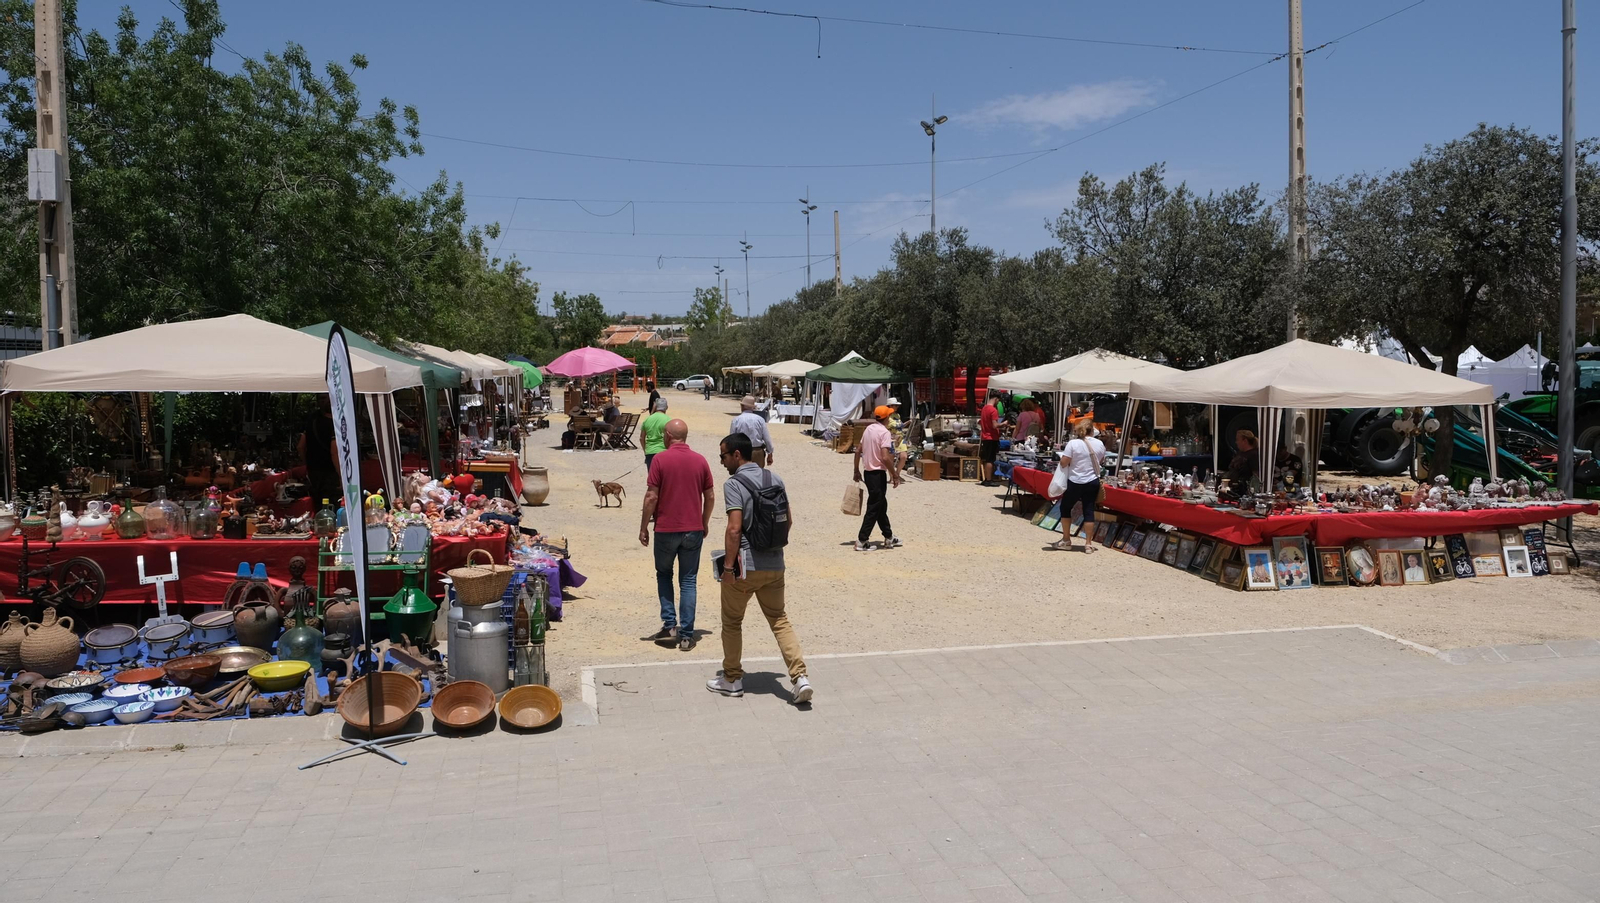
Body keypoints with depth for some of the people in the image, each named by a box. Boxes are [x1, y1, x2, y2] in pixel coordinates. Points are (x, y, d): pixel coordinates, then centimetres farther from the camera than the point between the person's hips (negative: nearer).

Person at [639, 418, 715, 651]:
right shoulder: (700, 460, 2)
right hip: (693, 529, 2)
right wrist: (705, 523, 18)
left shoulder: (661, 459, -9)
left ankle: (669, 624, 9)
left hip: (666, 529, -2)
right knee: (688, 580, 7)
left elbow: (652, 496, -10)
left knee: (664, 574, 18)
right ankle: (686, 635, 5)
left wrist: (643, 527, -1)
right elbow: (710, 496, 5)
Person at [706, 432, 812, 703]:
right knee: (780, 620, 11)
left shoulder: (734, 485, -14)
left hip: (745, 566, -6)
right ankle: (800, 678, -1)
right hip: (774, 565, 6)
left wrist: (728, 566, -14)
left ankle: (732, 679, 25)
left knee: (732, 622, 13)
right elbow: (789, 520, 11)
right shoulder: (775, 479, 7)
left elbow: (734, 529, -21)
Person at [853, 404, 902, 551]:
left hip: (868, 472, 9)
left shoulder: (869, 429, 8)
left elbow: (858, 450, 13)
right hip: (878, 474, -9)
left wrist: (856, 471, 20)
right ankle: (861, 541, -1)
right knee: (874, 509, -2)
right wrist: (895, 475, -15)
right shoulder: (884, 432, -16)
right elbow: (885, 458, -24)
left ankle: (889, 538, 29)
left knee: (881, 506, 18)